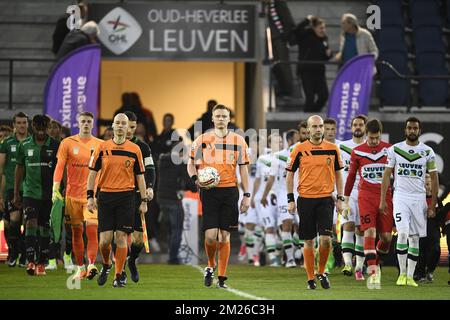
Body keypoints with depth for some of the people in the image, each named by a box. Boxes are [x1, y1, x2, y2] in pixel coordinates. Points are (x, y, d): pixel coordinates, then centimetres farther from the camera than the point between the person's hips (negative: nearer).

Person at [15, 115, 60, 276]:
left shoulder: (55, 145, 0)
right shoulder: (24, 145, 4)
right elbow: (19, 168, 10)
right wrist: (16, 193, 9)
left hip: (49, 194, 0)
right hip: (30, 192, 0)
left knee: (45, 228, 5)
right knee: (31, 223, -15)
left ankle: (41, 264, 14)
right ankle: (30, 261, -19)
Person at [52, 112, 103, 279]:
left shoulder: (100, 145, 5)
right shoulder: (67, 143, 3)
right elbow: (59, 166, -1)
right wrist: (55, 189, -12)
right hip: (73, 194, 1)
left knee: (92, 230, -14)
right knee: (76, 232, 5)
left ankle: (91, 264, -19)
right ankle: (80, 267, 13)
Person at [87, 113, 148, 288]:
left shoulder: (134, 149, 4)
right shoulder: (102, 147, 4)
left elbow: (140, 176, 8)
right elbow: (92, 172, 7)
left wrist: (144, 201, 5)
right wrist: (90, 196, 0)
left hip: (126, 196, 0)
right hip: (105, 196, 0)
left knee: (121, 237, -3)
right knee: (105, 239, -3)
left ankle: (119, 275, 6)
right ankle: (106, 265, 25)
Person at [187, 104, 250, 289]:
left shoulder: (238, 141, 5)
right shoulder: (202, 140, 3)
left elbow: (243, 169, 8)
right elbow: (191, 164, 11)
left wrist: (246, 195, 3)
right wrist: (195, 178, -10)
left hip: (230, 191, 1)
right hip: (209, 191, -1)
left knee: (225, 236, 2)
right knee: (210, 235, -10)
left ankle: (222, 278, 9)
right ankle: (211, 265, 19)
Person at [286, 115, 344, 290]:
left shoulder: (332, 149, 4)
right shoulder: (299, 149, 0)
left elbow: (338, 174, 12)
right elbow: (290, 174, 5)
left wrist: (340, 199, 6)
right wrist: (290, 200, 0)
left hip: (325, 199, 0)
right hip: (305, 200, 0)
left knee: (326, 239, -11)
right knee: (309, 241, 4)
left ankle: (321, 272, 11)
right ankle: (310, 279, 13)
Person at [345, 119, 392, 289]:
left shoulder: (389, 150, 4)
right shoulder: (357, 152, 3)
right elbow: (351, 176, 13)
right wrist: (346, 200, 13)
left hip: (385, 196, 2)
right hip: (365, 196, -1)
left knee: (386, 237, 1)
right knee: (369, 233, -15)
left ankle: (376, 263, 29)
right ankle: (373, 273, -18)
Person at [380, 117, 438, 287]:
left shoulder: (427, 152, 3)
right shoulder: (395, 149, 1)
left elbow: (434, 179, 6)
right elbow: (386, 175, 5)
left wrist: (432, 205, 2)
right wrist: (382, 200, -1)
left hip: (419, 198, 2)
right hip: (400, 196, -2)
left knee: (415, 238, 4)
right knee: (403, 233, -16)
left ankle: (410, 276, 10)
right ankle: (402, 273, -4)